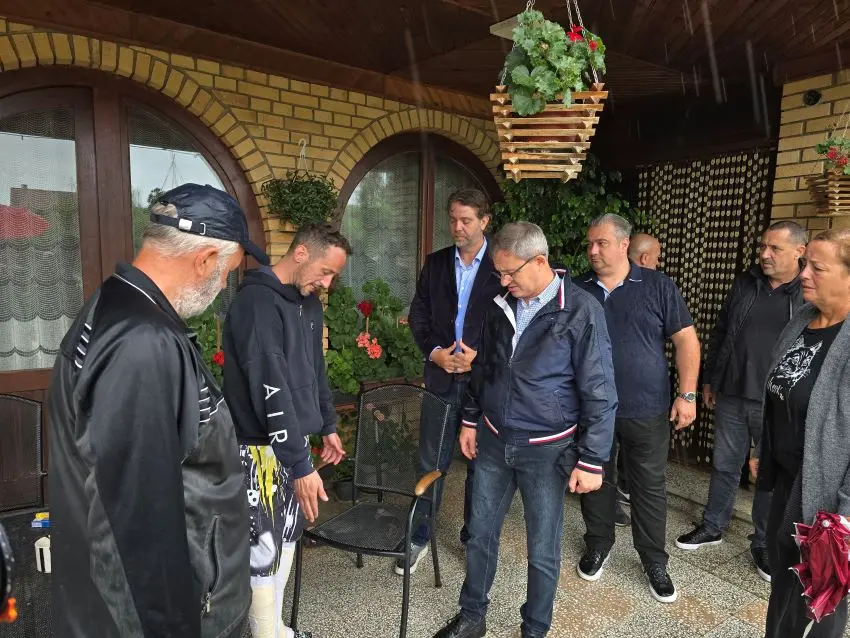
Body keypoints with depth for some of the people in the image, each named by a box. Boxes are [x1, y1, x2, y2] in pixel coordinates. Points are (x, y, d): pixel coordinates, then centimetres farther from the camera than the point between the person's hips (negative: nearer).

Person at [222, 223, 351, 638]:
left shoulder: (307, 301, 7)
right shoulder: (257, 302, -21)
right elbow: (271, 391, -26)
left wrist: (327, 425, 20)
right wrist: (301, 464, -26)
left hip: (294, 439, 9)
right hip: (261, 446, -9)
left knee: (288, 536, 18)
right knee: (264, 548, 2)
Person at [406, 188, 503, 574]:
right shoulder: (435, 263, 7)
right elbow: (418, 315, 7)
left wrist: (480, 355, -15)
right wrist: (434, 352, -9)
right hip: (441, 375, 2)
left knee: (481, 462, 13)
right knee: (431, 461, 8)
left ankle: (474, 536, 30)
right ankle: (419, 537, 24)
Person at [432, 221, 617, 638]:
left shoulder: (581, 312, -15)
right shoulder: (501, 305, 2)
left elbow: (599, 393, -12)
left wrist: (592, 461, -11)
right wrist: (471, 420, 15)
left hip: (547, 450, -5)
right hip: (493, 441, 5)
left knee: (543, 551, 11)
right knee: (480, 535, 16)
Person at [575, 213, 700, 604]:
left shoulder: (657, 287, -4)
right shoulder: (577, 290, 2)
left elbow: (686, 340, -2)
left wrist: (687, 395, -8)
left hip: (646, 410, -1)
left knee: (649, 485, 10)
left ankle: (654, 562, 28)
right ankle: (599, 546, 35)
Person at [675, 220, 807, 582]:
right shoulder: (745, 284, 5)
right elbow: (720, 333, 11)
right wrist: (709, 380, 11)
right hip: (731, 396, 3)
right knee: (725, 465, 14)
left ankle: (763, 544, 28)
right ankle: (713, 527, 31)